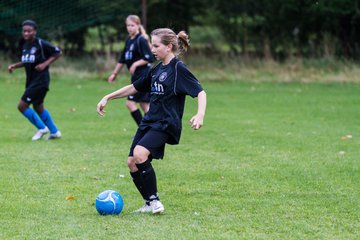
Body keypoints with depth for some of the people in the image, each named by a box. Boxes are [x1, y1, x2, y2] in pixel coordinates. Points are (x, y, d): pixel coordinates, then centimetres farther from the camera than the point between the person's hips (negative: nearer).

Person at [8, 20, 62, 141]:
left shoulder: (41, 44, -15)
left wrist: (45, 64, -17)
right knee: (38, 107, 19)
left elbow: (58, 52, -9)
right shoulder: (25, 45, 7)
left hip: (40, 80, -9)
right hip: (31, 81, 9)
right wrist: (14, 66, 3)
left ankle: (41, 128, 6)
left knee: (22, 106, -10)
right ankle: (54, 132, 33)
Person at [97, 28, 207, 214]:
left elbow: (200, 92, -16)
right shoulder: (157, 69, 14)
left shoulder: (178, 69, -9)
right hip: (149, 121, 8)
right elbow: (135, 87, 26)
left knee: (140, 154, -28)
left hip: (166, 124, -8)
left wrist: (200, 115, -33)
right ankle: (150, 204, 11)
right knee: (132, 162, -1)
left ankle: (154, 200, -16)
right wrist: (108, 98, 23)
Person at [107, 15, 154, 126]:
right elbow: (122, 59, 21)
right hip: (137, 76, 8)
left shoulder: (141, 40, -12)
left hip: (143, 76, -8)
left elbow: (149, 58, -17)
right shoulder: (129, 40, 13)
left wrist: (136, 64, -22)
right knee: (144, 104, 9)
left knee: (130, 102, -11)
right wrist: (114, 73, 21)